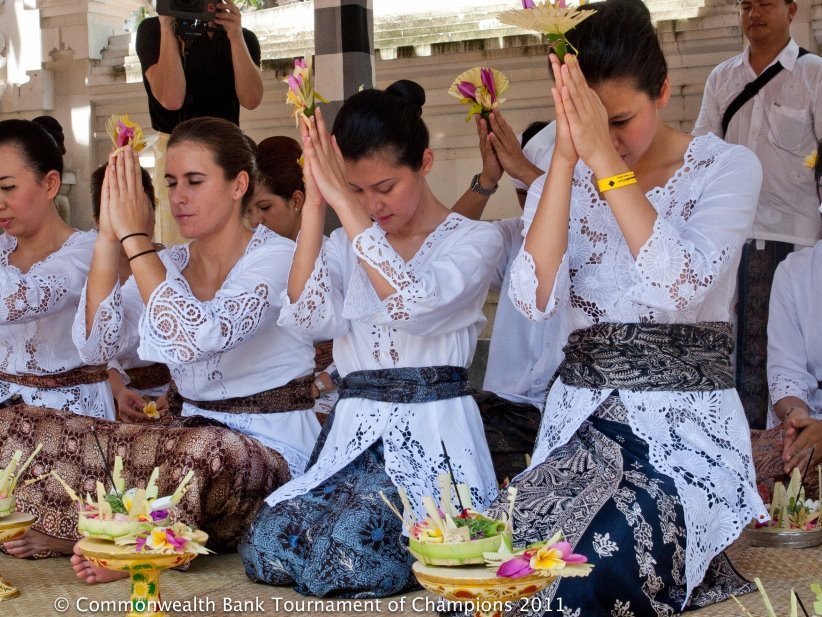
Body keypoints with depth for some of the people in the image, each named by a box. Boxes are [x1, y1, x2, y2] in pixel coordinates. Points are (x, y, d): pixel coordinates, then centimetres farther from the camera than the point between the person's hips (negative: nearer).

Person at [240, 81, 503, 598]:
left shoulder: (475, 240, 0)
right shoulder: (346, 245, 14)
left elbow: (414, 305, -20)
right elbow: (307, 315, -6)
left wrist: (344, 203, -18)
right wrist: (315, 203, -9)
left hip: (432, 436, -5)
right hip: (353, 435, 5)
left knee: (350, 556, -28)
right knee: (266, 548, -17)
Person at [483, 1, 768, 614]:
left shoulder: (728, 167, -2)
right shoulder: (565, 181, 7)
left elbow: (681, 288, -21)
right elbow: (535, 299, -12)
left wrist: (605, 160, -24)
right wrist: (566, 159, -18)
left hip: (687, 428, -3)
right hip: (581, 424, 3)